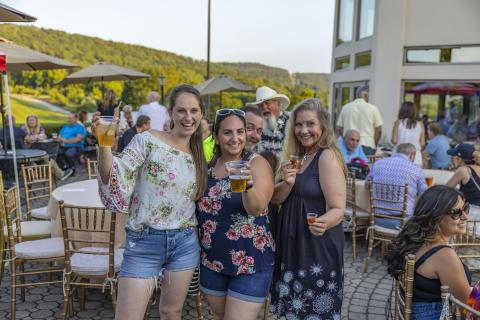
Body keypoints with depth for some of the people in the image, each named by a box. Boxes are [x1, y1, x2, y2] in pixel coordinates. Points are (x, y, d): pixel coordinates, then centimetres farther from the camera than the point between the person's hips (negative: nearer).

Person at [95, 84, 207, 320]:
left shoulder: (199, 155, 7)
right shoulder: (148, 140, -9)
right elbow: (113, 180, -18)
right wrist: (104, 142, -29)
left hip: (185, 244, 5)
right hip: (145, 242, -4)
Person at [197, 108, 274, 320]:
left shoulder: (256, 163, -11)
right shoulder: (208, 165, 2)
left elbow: (257, 208, -25)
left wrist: (248, 185, -43)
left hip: (250, 262, -5)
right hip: (212, 260, 5)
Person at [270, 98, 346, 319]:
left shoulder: (328, 156, -16)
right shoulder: (296, 155, 7)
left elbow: (337, 209, -20)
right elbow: (275, 199, 4)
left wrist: (324, 223, -41)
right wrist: (287, 183, -16)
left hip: (319, 246, -7)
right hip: (292, 244, 7)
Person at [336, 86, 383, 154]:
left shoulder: (345, 108, 8)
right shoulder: (372, 108, 1)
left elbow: (340, 129, 10)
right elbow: (378, 131, 2)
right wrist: (374, 146, 13)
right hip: (367, 145, -2)